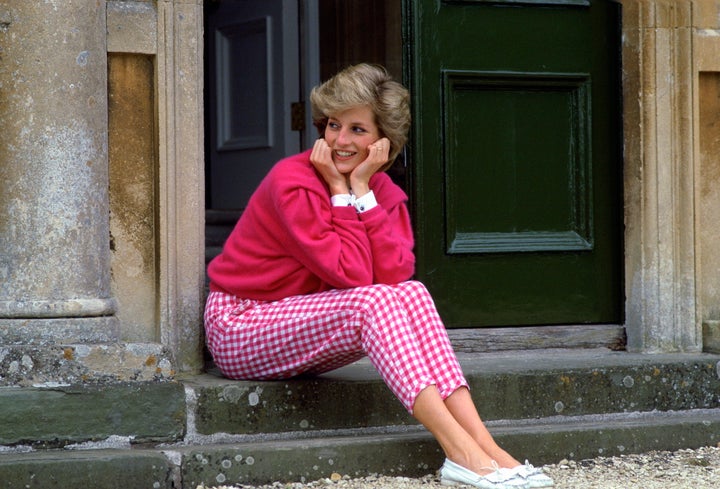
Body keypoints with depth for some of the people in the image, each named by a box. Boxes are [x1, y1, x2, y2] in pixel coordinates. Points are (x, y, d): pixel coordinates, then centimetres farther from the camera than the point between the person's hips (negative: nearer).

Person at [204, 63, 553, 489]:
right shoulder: (292, 182, -20)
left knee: (412, 294, -19)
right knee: (372, 302, -29)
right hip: (238, 327, -6)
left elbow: (395, 274, -18)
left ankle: (485, 445, -29)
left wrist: (361, 189, -18)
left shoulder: (384, 192, 1)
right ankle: (463, 454, -37)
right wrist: (341, 190, -20)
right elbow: (352, 276, -25)